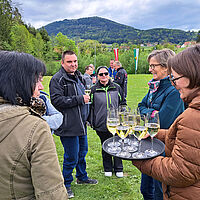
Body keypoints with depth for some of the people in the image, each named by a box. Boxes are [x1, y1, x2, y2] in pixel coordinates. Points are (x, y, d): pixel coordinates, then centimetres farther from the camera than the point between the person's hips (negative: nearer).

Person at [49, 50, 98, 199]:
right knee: (71, 157, 2)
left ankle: (82, 177, 42)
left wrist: (86, 117, 21)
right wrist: (79, 99, -21)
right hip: (68, 126, -8)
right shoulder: (57, 79, -13)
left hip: (81, 124, 8)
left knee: (82, 152, 21)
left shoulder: (79, 77, 15)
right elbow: (57, 100, -24)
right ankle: (66, 184, 25)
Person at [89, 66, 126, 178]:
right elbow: (90, 107, 5)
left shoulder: (117, 88, 4)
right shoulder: (93, 90, 0)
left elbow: (123, 104, 12)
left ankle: (118, 169, 29)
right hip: (101, 125, 0)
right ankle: (108, 168, 32)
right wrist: (91, 122, 1)